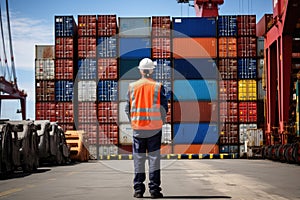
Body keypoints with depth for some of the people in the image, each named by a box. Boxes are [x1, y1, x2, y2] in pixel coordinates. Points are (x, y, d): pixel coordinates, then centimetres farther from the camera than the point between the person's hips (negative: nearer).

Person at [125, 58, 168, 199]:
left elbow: (128, 108, 5)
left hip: (137, 128, 2)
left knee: (138, 159, 7)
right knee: (154, 158, 3)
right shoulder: (158, 87, -4)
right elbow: (164, 107, -3)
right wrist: (161, 122, 12)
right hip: (154, 128, -1)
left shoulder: (132, 87, 1)